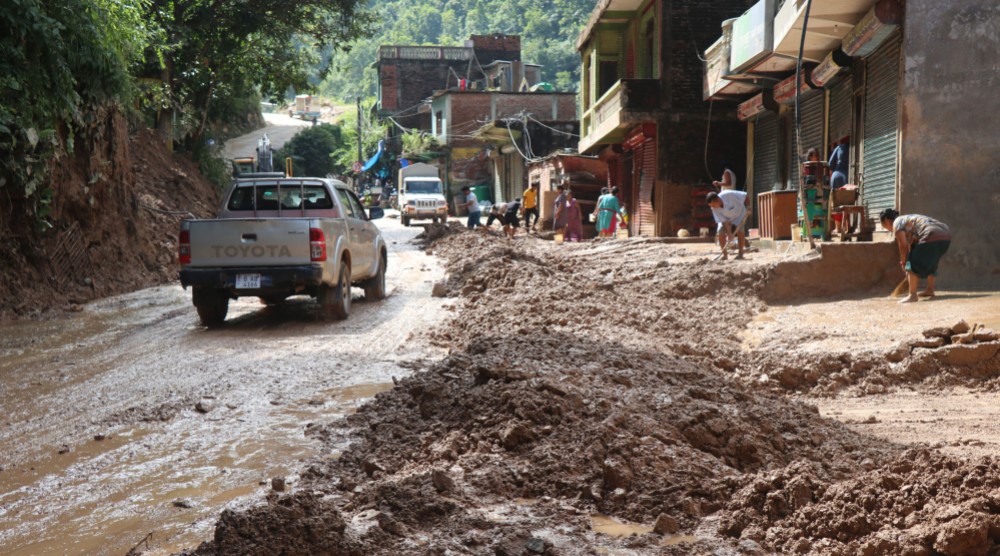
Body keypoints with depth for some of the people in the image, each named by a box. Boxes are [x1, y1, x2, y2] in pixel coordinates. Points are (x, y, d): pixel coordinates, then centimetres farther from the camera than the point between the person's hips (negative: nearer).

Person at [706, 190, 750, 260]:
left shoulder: (729, 195, -37)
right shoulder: (714, 209, -26)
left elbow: (746, 196, -24)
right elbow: (724, 221, -24)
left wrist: (747, 208, -27)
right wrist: (729, 233, -31)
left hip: (739, 214, -2)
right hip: (726, 218, 2)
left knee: (740, 231, -19)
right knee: (721, 233, -16)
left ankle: (741, 254, -6)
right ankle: (724, 254, -2)